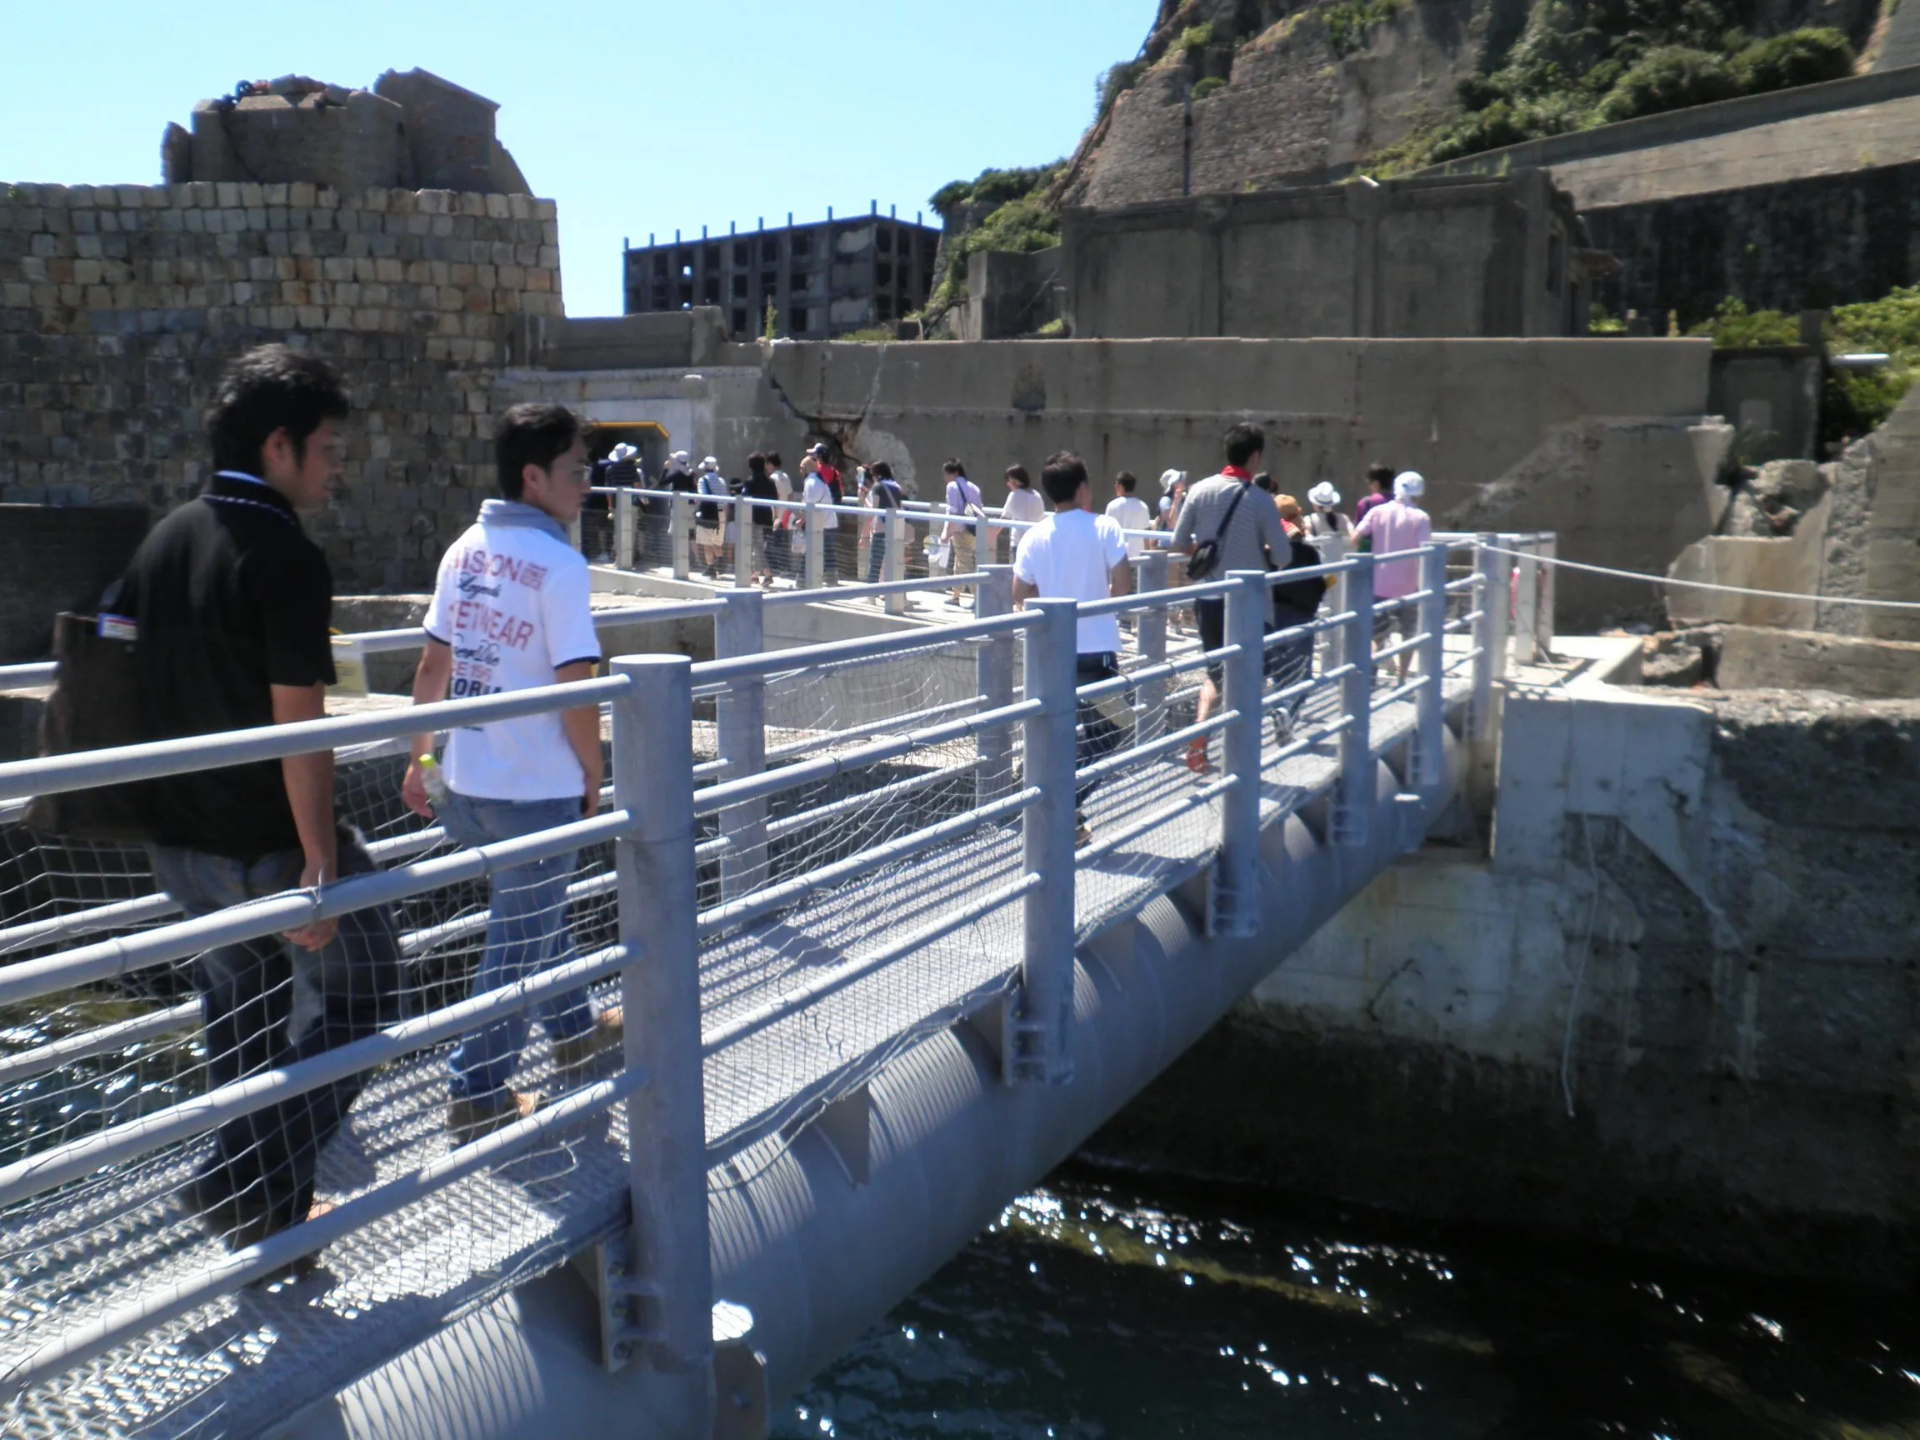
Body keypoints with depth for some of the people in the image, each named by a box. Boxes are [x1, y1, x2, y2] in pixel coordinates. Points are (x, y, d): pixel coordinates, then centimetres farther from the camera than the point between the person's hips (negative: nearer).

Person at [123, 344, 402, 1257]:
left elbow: (124, 669, 15)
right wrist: (322, 863, -20)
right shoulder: (286, 559, -19)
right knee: (355, 986, 9)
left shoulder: (163, 540, 7)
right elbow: (299, 726, -23)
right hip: (267, 841, -8)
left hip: (176, 838, 8)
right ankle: (250, 1186, 5)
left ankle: (263, 1209, 30)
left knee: (240, 1009, 19)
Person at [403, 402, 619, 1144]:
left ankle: (574, 1029, 43)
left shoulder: (464, 550, 5)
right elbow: (576, 693, -18)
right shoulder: (558, 565, -17)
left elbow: (432, 668, 9)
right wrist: (594, 783, -6)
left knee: (536, 910, 25)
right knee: (519, 941, 7)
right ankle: (477, 1095, 17)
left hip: (466, 784, 8)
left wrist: (420, 758, 18)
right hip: (536, 790, -7)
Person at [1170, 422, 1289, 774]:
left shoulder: (1200, 491, -3)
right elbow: (1281, 554, -9)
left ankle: (1199, 733, -2)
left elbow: (1179, 543, 1)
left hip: (1208, 597, 3)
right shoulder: (1260, 500, -12)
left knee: (1214, 671, 18)